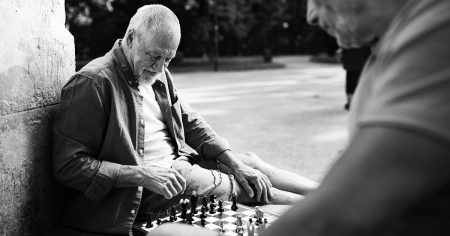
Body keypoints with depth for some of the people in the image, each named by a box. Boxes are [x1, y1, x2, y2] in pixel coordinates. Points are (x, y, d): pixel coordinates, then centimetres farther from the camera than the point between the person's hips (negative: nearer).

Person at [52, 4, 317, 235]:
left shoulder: (157, 73, 7)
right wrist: (140, 175, -27)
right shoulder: (92, 83, -19)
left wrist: (235, 164, -2)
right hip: (138, 191, -8)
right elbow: (68, 165, -21)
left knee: (249, 161, 4)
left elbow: (191, 123, 11)